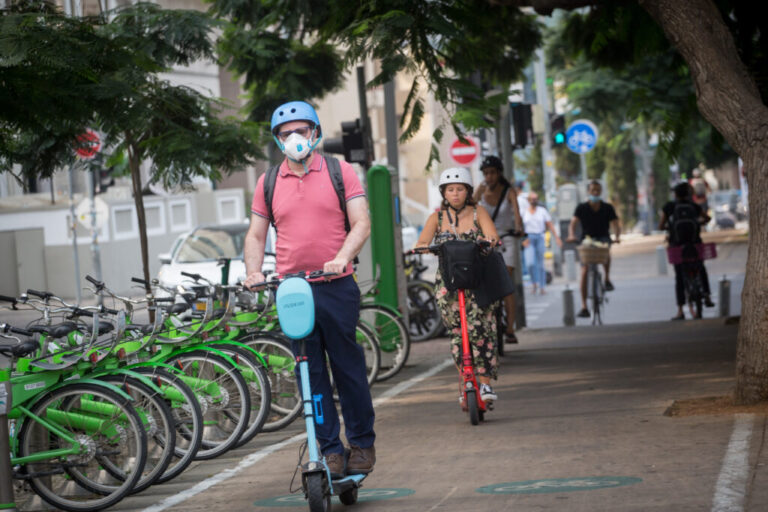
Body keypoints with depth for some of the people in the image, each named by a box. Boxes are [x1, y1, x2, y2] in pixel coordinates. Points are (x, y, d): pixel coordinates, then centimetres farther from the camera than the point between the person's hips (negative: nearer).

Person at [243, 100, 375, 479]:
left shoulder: (340, 172, 4)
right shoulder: (268, 182, 10)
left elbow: (361, 223, -3)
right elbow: (256, 235, 14)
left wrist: (341, 258, -20)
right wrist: (253, 271, -4)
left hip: (337, 287, -2)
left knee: (348, 366, 3)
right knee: (311, 373, 2)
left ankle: (363, 444, 15)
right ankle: (330, 450, 8)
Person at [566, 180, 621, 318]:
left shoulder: (607, 208, 1)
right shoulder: (582, 208, -1)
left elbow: (616, 225, -5)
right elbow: (573, 223, -12)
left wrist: (617, 237, -27)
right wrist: (571, 235, -33)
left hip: (603, 239, 0)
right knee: (584, 272, -13)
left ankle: (607, 279, -15)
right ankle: (584, 307, -9)